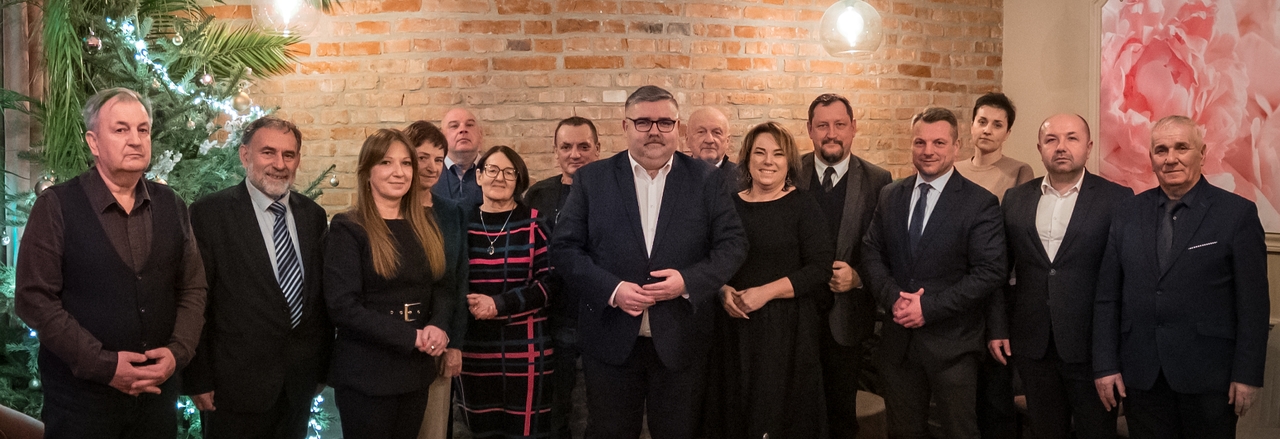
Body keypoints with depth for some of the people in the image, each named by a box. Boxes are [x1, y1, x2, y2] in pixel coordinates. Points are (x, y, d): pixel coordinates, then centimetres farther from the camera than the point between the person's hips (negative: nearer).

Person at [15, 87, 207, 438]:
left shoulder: (171, 206, 6)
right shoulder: (56, 206, -6)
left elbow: (193, 289, 8)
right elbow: (33, 298, -10)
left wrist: (177, 351, -8)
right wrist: (104, 365, -16)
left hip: (157, 392, 3)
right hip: (81, 396, -3)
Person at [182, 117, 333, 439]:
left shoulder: (313, 215, 6)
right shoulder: (209, 214, -9)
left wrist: (322, 367, 11)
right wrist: (198, 381, -10)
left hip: (300, 385, 5)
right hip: (235, 385, -4)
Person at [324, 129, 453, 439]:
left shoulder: (424, 228, 9)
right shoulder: (347, 229, -9)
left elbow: (442, 288, 9)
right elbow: (342, 307, -17)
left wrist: (438, 326, -13)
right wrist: (412, 337, -18)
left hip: (416, 372, 5)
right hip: (366, 376, -5)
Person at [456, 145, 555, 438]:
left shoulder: (534, 222, -1)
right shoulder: (463, 223, 5)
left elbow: (550, 281, -6)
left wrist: (500, 304, -14)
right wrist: (464, 303, -8)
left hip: (524, 350, -2)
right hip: (474, 350, 2)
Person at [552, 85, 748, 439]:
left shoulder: (705, 179, 3)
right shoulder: (592, 179, 2)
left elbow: (732, 243, -1)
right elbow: (565, 248, -2)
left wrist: (689, 280, -17)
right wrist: (611, 289, -16)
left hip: (680, 341, 0)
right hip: (611, 340, 0)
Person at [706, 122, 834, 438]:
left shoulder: (802, 205, -3)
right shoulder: (729, 205, 6)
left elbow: (821, 267, -9)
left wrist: (766, 291, -16)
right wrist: (724, 291, -8)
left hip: (787, 328, -3)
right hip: (734, 326, 3)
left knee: (781, 412, 3)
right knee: (736, 409, 9)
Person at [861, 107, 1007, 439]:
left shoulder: (980, 203, -8)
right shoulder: (890, 196, 8)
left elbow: (990, 272, -14)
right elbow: (872, 253, 6)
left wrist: (929, 307, -18)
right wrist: (893, 297, -12)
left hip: (952, 344, -4)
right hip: (898, 339, 4)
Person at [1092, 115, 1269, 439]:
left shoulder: (1237, 213, -3)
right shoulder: (1128, 213, 7)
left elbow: (1253, 303, -5)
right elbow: (1107, 296, 6)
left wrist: (1248, 375, -8)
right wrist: (1105, 365, 1)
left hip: (1208, 375, -2)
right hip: (1140, 375, 3)